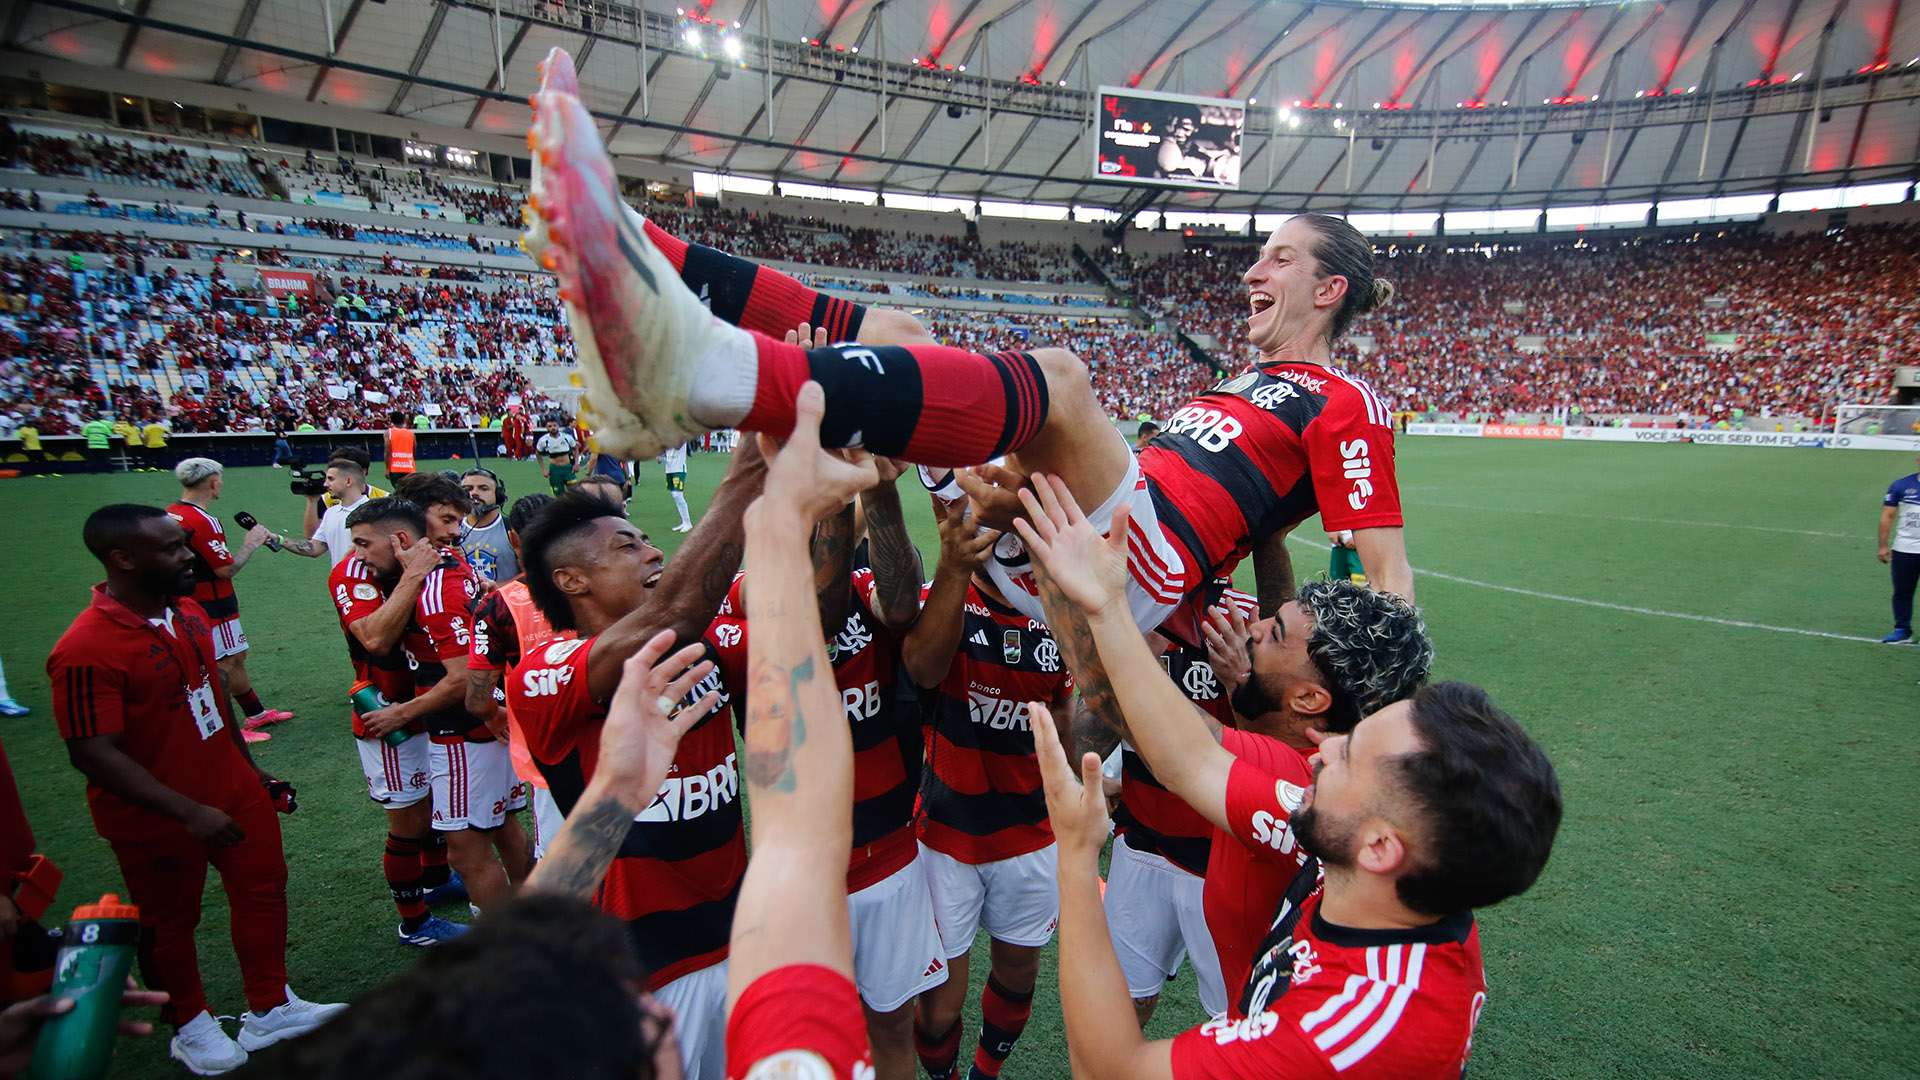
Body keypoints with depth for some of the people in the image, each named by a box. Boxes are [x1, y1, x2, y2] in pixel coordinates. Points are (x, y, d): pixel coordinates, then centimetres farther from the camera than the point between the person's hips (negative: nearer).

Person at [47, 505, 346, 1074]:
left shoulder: (188, 612, -2)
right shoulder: (86, 649, -26)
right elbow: (94, 754, -26)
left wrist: (248, 766, 17)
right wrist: (189, 812, -29)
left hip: (233, 790, 7)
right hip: (156, 819, -7)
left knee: (263, 889, 15)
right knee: (170, 922, 14)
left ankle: (270, 1010, 34)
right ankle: (190, 1027, 38)